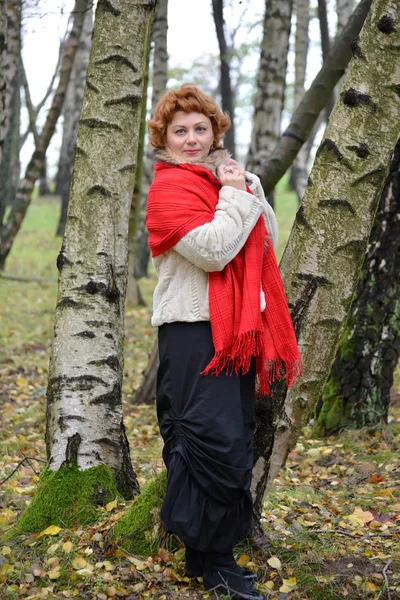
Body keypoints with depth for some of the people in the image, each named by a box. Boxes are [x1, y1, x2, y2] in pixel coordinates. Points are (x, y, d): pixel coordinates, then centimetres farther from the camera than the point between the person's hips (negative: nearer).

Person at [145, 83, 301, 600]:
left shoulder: (225, 177, 17)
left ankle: (224, 539, 28)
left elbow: (268, 241, 12)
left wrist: (249, 187, 0)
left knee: (236, 437, 14)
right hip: (194, 329, -8)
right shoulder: (169, 186, -9)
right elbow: (213, 251, -21)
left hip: (237, 327, 9)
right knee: (216, 440, -10)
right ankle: (207, 558, 3)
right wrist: (235, 195, -10)